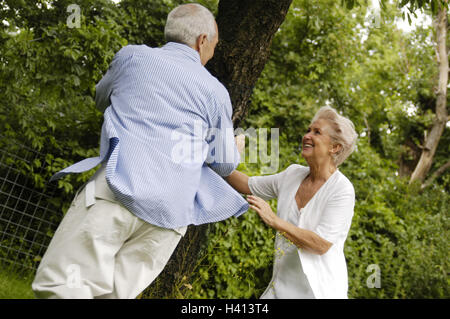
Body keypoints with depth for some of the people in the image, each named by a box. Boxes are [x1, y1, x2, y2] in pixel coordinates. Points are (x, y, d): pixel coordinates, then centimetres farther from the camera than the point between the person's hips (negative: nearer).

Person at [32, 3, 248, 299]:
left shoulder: (132, 56, 13)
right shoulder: (216, 93, 13)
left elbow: (102, 99, 33)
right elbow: (225, 165, 20)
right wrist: (235, 148, 43)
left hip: (120, 188, -2)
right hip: (172, 210, 3)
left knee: (60, 286, -4)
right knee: (114, 293, 6)